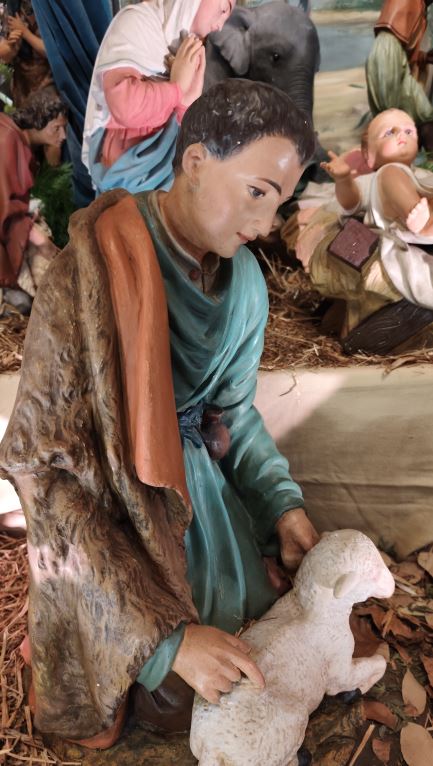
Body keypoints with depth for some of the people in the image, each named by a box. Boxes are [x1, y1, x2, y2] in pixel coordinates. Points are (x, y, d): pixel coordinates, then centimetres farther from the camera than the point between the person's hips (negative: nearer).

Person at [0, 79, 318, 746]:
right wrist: (164, 634, -33)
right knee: (174, 700, 15)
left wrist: (281, 502, -8)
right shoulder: (89, 281, -31)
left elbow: (231, 405, 6)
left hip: (207, 486, 6)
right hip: (110, 518, -5)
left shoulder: (240, 273, -9)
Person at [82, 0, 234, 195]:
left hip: (165, 168, 7)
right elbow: (126, 106, -27)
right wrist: (177, 87, -12)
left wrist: (189, 100, -10)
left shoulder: (185, 52, 12)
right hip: (129, 169, -7)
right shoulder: (136, 22, -8)